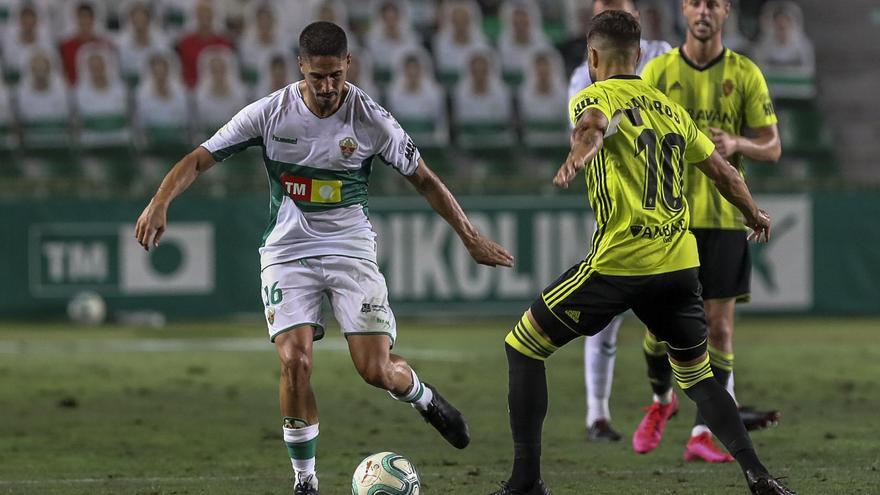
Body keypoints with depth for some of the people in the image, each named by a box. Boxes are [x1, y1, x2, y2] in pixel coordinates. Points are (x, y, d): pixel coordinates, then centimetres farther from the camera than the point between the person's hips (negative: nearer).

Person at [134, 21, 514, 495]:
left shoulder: (369, 118, -10)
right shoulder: (269, 113, -10)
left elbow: (424, 179, 1)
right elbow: (200, 159, -8)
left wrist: (470, 237, 1)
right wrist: (160, 201, -26)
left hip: (351, 250, 0)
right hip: (287, 253, 0)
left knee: (375, 370, -10)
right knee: (294, 362, -19)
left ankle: (424, 398, 28)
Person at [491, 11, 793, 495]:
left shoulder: (595, 97, 0)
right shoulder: (669, 107, 18)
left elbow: (592, 127, -25)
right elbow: (722, 170, 24)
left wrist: (577, 157, -48)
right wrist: (753, 214, 43)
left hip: (619, 262, -6)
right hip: (680, 263, 6)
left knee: (522, 347, 7)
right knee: (696, 373, 21)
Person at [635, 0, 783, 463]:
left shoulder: (745, 74, 2)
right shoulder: (658, 70, 3)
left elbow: (772, 146, 2)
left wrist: (737, 144, -17)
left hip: (724, 216, 0)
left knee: (718, 325, -4)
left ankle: (703, 434, 2)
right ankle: (661, 400, 29)